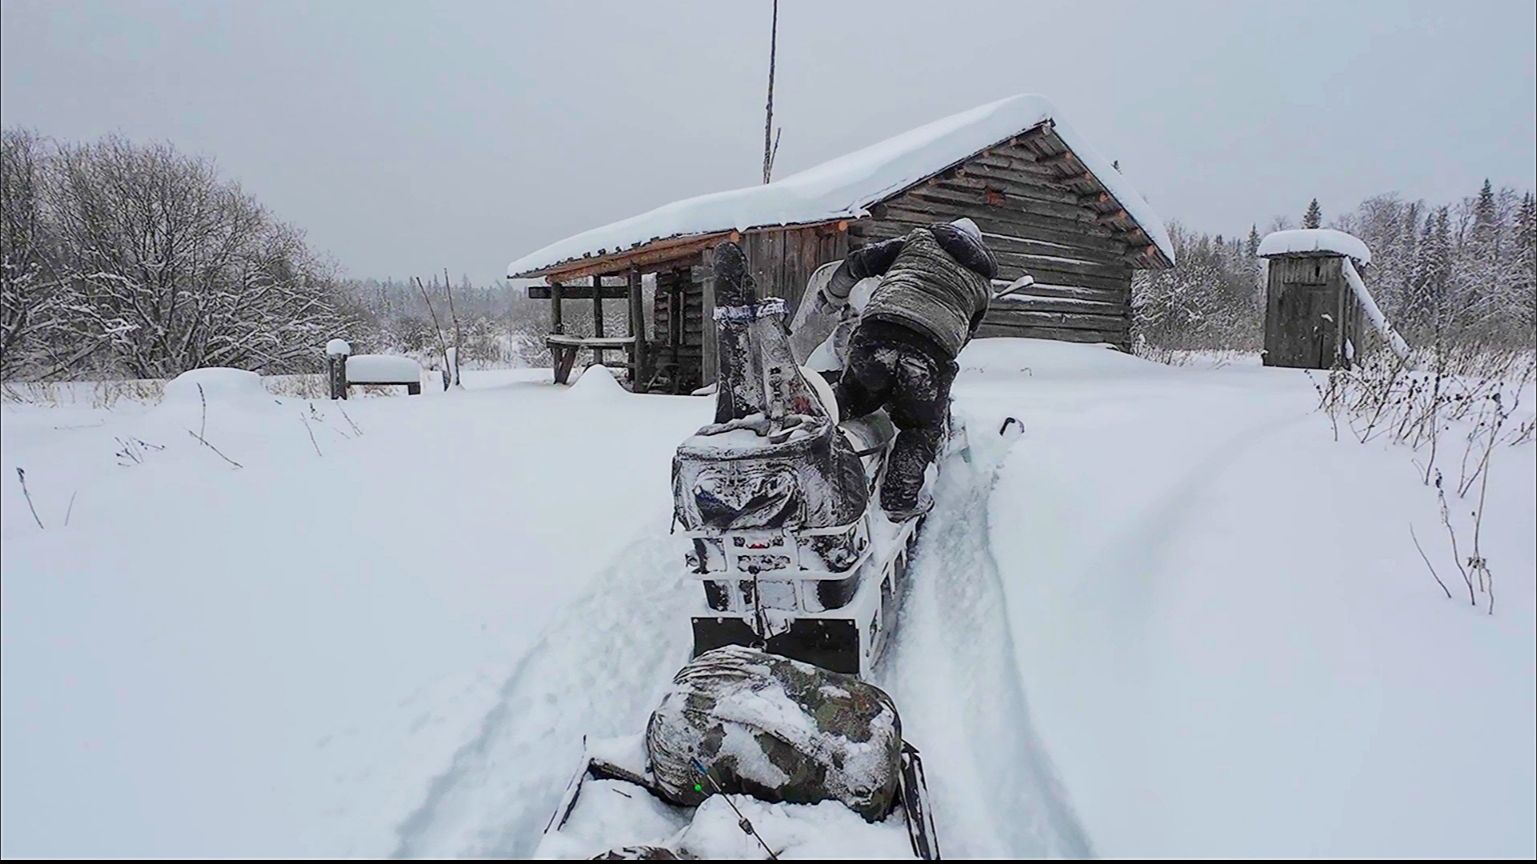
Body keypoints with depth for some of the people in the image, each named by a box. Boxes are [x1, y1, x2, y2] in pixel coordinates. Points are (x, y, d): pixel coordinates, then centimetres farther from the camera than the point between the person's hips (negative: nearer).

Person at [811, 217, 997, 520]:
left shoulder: (919, 239, 27)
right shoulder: (982, 285, 30)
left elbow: (859, 262, 26)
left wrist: (831, 297, 40)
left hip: (878, 332, 0)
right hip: (933, 352, 0)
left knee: (849, 396, 23)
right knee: (922, 429, 21)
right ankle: (899, 499, 17)